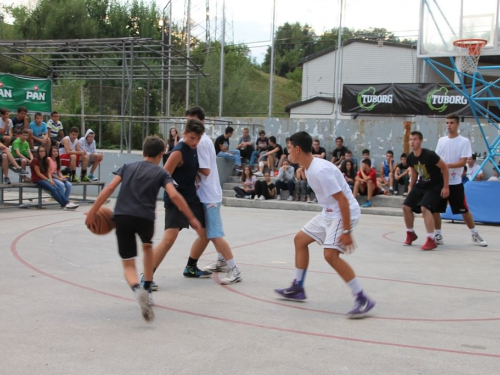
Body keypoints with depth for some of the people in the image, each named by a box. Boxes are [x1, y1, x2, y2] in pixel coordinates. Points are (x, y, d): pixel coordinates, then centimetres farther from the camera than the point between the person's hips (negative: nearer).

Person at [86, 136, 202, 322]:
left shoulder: (127, 167, 20)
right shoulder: (161, 173, 13)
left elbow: (110, 187, 6)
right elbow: (174, 195, -4)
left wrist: (92, 211, 6)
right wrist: (191, 218, 0)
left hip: (122, 216, 1)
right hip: (145, 217, -1)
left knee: (128, 265, 5)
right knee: (147, 246, 33)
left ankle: (138, 290, -28)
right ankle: (147, 291, 33)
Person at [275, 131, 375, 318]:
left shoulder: (320, 170, -26)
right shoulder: (310, 168, 5)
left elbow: (343, 200, -27)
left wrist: (346, 231, -27)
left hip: (344, 213, -11)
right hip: (329, 213, 11)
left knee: (330, 254, -24)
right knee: (300, 239, 16)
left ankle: (363, 299, -16)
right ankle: (297, 288, 28)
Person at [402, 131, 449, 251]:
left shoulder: (429, 155, -24)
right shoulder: (410, 158, -5)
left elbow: (444, 167, -15)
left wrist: (445, 187, -16)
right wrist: (411, 189, 16)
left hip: (435, 186, -7)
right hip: (421, 185, 7)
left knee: (424, 208, -25)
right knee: (406, 206, 1)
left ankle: (431, 240, -19)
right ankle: (411, 234, 23)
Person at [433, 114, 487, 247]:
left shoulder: (464, 141, -6)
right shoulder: (441, 140, 9)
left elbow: (463, 162, -14)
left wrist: (447, 165, -25)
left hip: (455, 182, -4)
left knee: (464, 210, 3)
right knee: (434, 209, 1)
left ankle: (475, 235, 18)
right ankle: (438, 236, 13)